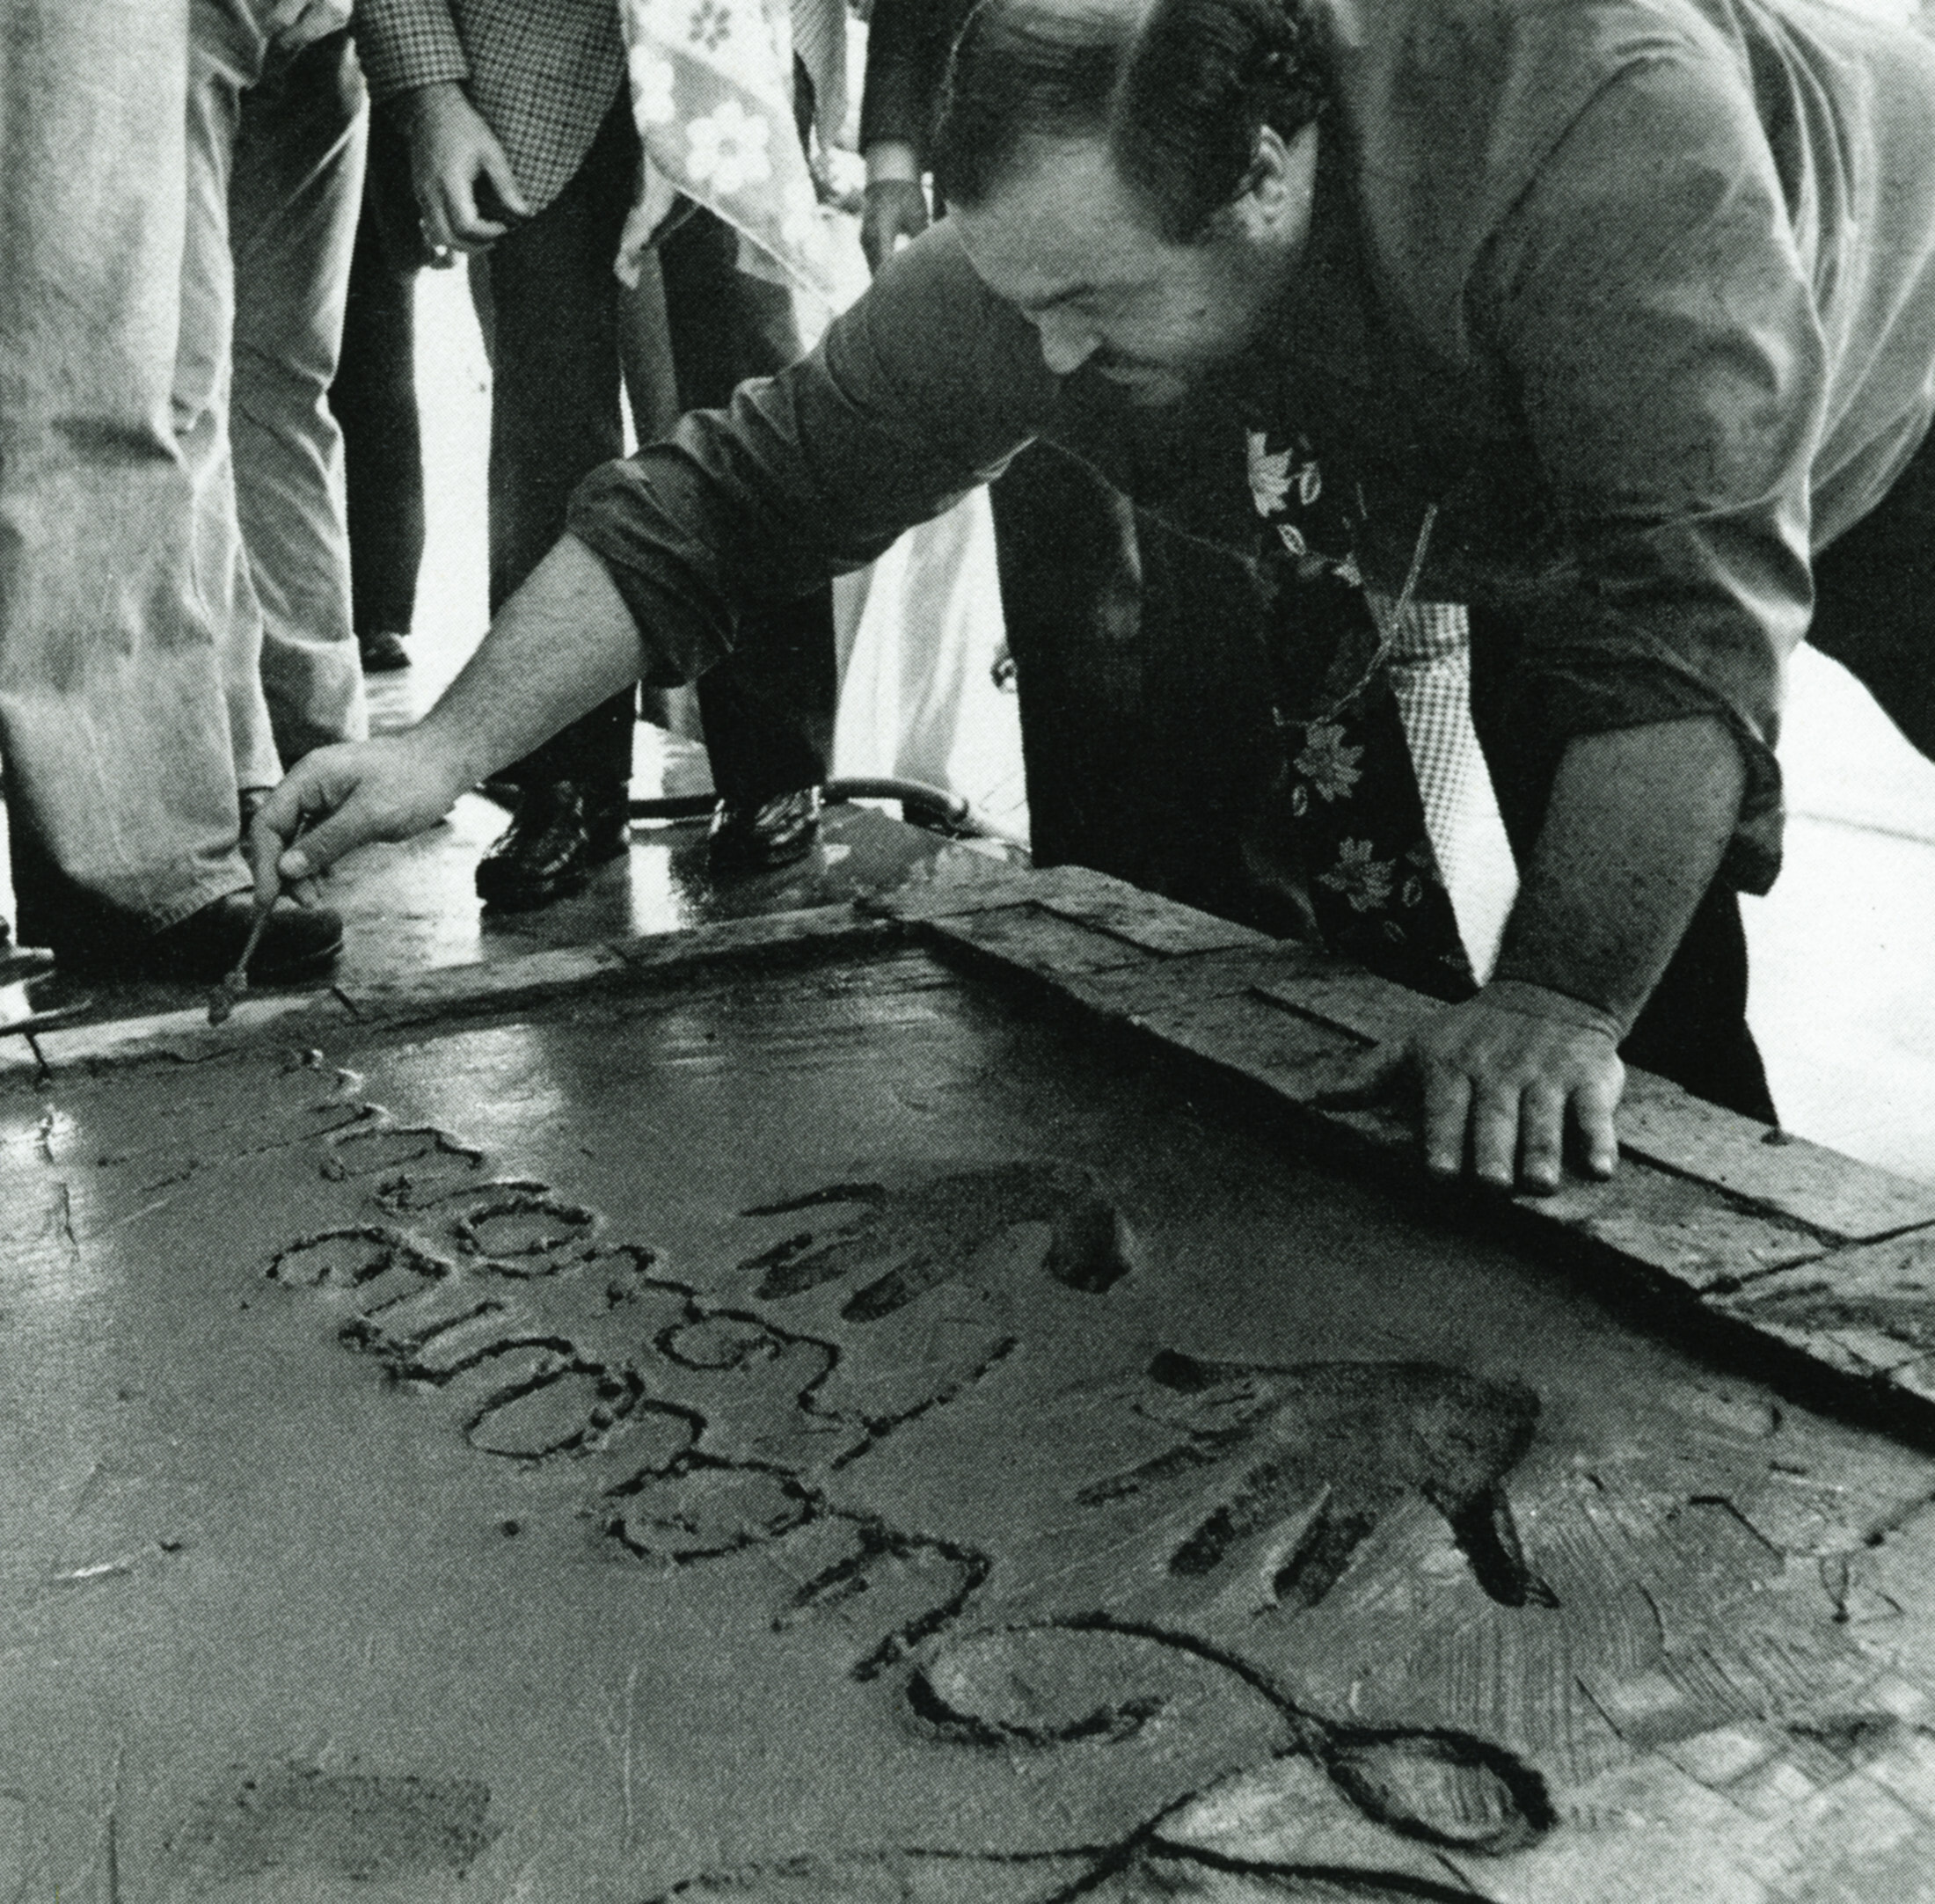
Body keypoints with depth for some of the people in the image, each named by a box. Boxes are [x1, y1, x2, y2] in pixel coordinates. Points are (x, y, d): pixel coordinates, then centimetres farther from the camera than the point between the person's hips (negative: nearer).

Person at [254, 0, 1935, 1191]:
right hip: (1539, 526, 4)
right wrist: (448, 750, -29)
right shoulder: (1046, 255, -28)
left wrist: (1558, 1001, -50)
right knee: (1642, 1006, -3)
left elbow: (1693, 598, -46)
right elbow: (740, 493, -23)